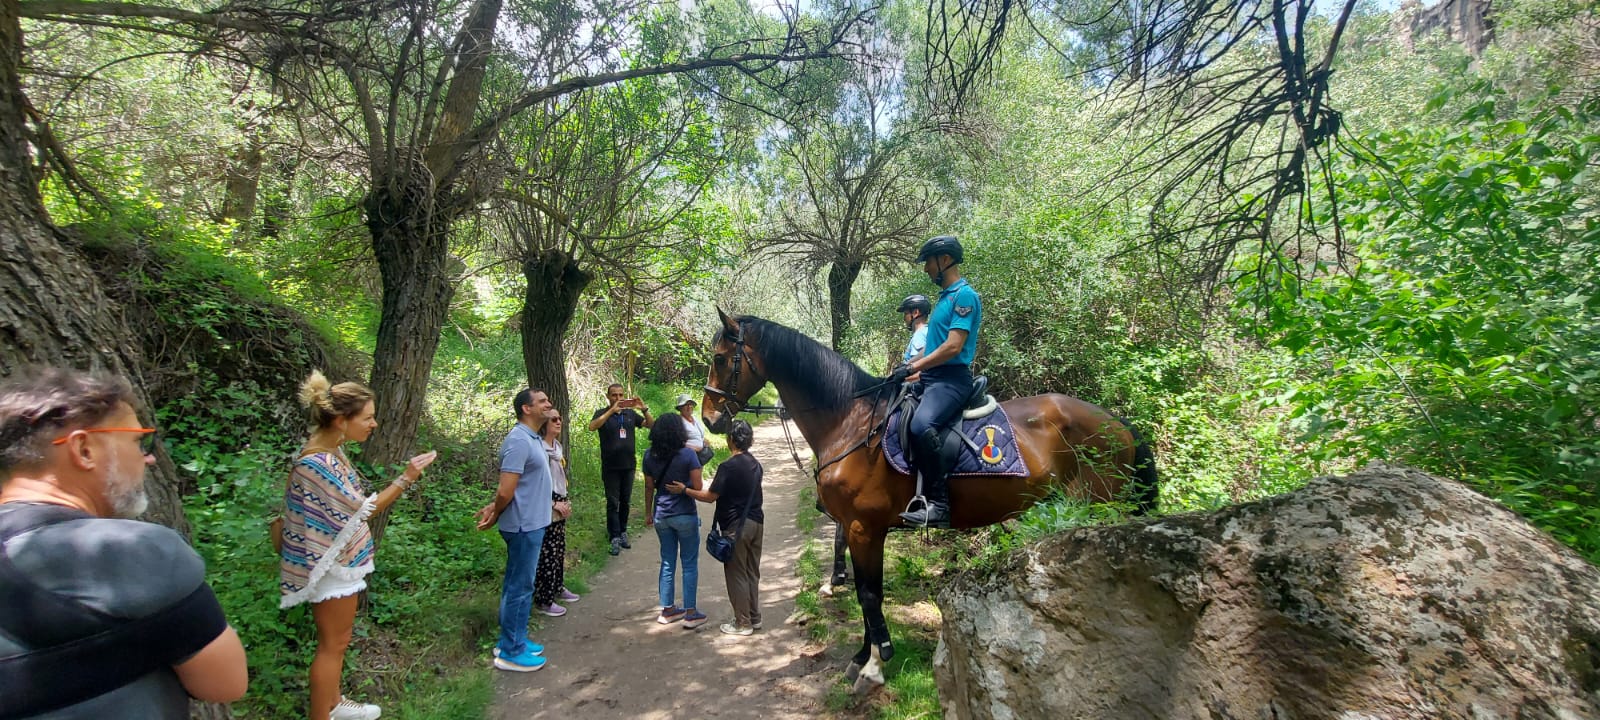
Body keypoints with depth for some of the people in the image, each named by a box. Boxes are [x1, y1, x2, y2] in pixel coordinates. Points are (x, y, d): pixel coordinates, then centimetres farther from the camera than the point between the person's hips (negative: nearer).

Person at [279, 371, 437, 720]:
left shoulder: (332, 450, 2)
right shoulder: (317, 462, -27)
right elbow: (363, 509, -21)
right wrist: (405, 478, -21)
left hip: (342, 557, 9)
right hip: (331, 563, -9)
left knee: (337, 640, 22)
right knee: (333, 644, 4)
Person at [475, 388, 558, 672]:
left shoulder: (533, 438, 11)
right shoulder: (519, 441, -21)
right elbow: (506, 491, -21)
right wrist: (494, 515, -4)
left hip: (532, 523, 10)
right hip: (524, 526, -10)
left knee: (519, 585, 18)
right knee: (519, 588, 1)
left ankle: (514, 640, 31)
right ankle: (510, 652, 12)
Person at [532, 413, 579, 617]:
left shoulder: (557, 446, 10)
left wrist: (564, 501, 11)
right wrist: (554, 504, -15)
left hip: (559, 504, 9)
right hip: (546, 508, -9)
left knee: (560, 550, 16)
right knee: (547, 554, -3)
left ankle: (558, 588, 31)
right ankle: (544, 600, 7)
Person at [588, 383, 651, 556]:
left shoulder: (630, 413, 7)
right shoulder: (602, 413, -3)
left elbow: (650, 425, 1)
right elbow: (592, 426, -23)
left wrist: (644, 409, -18)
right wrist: (612, 410, -32)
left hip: (628, 465, 3)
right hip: (610, 467, -3)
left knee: (625, 501, 11)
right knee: (613, 503, -2)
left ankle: (623, 532, 22)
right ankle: (615, 538, -1)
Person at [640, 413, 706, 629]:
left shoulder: (649, 456, -2)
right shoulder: (688, 454, -15)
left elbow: (649, 487, 4)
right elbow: (698, 487, -14)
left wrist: (649, 513, 14)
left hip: (661, 515, 4)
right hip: (685, 515, -4)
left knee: (667, 562, 16)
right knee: (689, 564, 6)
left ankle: (667, 610, 23)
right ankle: (690, 613, 9)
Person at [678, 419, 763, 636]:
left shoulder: (728, 467, -18)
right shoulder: (755, 464, 5)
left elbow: (710, 496, -16)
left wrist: (683, 490, -7)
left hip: (736, 526, -7)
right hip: (756, 522, 7)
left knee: (736, 575, 4)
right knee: (752, 572, 17)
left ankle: (743, 623, 11)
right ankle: (754, 617, 26)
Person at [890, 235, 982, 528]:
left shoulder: (964, 295, -9)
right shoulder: (945, 296, 20)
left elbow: (953, 346, -19)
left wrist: (913, 367, -16)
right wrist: (910, 364, 14)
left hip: (951, 379, -11)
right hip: (930, 378, 11)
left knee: (921, 425, -35)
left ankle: (938, 504, -29)